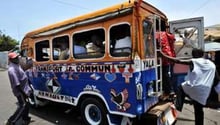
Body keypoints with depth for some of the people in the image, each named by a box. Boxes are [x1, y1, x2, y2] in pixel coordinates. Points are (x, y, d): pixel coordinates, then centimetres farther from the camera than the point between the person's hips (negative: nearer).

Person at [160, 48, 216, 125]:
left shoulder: (193, 62, -4)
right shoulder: (212, 65, 10)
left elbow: (178, 61, -8)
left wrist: (164, 55, -4)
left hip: (191, 88, -5)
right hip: (203, 93, 5)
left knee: (180, 88, 27)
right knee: (199, 110, 18)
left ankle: (178, 107, 19)